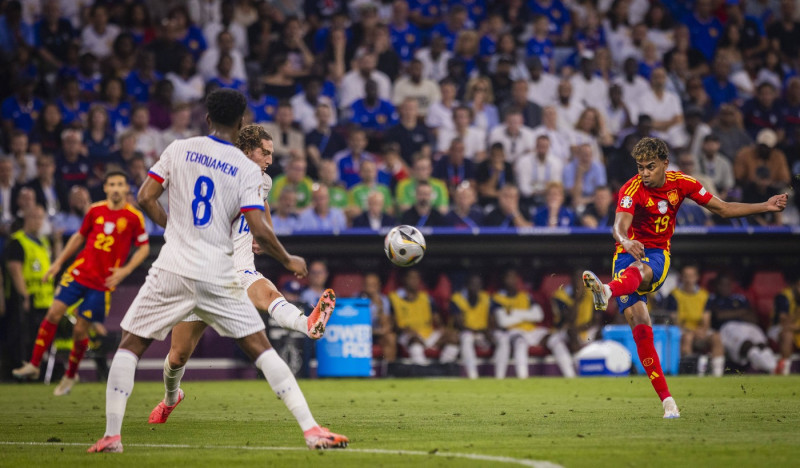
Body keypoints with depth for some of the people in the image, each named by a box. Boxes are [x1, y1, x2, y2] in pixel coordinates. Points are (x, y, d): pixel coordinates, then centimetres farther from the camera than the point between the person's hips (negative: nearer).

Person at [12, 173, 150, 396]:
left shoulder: (134, 217, -5)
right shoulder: (95, 210, 5)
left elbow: (144, 248, 1)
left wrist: (125, 271, -11)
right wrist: (58, 262, 14)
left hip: (103, 282, -3)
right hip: (80, 272, 3)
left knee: (80, 330, -3)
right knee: (54, 313, -9)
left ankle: (70, 376, 18)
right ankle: (34, 365, 0)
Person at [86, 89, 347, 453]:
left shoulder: (180, 149, 3)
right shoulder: (248, 170, -1)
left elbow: (145, 198, 0)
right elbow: (259, 231, -9)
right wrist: (289, 262, 8)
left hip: (173, 271, 0)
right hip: (219, 276, 0)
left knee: (130, 345, 12)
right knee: (260, 348, 5)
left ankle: (111, 435, 3)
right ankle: (311, 430, -2)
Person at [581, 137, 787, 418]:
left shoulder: (681, 183, 1)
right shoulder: (632, 189, -11)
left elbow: (722, 209, 13)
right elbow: (620, 225, -29)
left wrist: (766, 207, 8)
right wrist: (625, 240, -53)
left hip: (657, 255, 1)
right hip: (629, 252, -1)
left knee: (640, 272, -38)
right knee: (640, 326, -16)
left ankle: (607, 291, -73)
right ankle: (667, 401, -13)